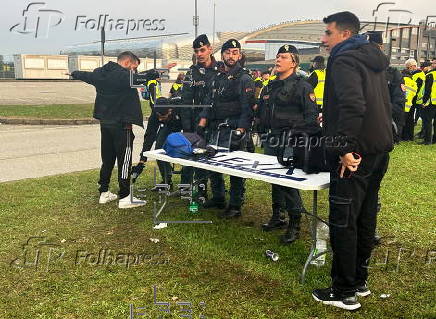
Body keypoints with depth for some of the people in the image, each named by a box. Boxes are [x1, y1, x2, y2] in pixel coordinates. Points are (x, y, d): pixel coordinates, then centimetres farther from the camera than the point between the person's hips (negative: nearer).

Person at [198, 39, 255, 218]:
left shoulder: (244, 79, -4)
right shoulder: (218, 77, 18)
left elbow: (247, 108, -12)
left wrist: (240, 130, -22)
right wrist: (202, 122, 8)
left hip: (233, 130, -7)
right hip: (215, 129, 8)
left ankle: (235, 206, 6)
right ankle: (218, 198, 29)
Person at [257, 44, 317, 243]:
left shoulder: (302, 87, -5)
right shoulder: (270, 87, 17)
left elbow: (312, 117, -10)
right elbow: (262, 113, 26)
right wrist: (265, 135, 21)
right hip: (271, 142, 8)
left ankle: (295, 225, 5)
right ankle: (276, 217, 28)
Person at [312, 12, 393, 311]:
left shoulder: (344, 60, -11)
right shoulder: (374, 59, 18)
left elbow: (353, 105, -26)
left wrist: (346, 148, -25)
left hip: (355, 154, -10)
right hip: (380, 148, 10)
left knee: (343, 222, -2)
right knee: (365, 216, 16)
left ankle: (345, 292, 8)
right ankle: (360, 280, 28)